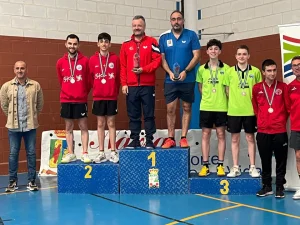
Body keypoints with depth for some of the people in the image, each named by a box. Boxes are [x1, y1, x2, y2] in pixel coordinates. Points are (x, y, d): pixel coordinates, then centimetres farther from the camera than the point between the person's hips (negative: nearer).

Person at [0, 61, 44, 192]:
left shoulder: (35, 85, -2)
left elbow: (40, 104, 7)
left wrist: (32, 116, 10)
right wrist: (12, 117, 12)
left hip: (30, 125, 0)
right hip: (14, 126, 1)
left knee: (31, 153, 5)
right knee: (13, 153, 7)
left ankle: (32, 181, 15)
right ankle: (13, 181, 19)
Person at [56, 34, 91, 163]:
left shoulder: (85, 61, -4)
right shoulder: (60, 62, 3)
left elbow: (89, 80, 4)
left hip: (81, 100, -2)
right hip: (66, 100, 3)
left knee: (83, 127, 1)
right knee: (68, 127, 7)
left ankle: (85, 153, 6)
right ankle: (70, 154, 14)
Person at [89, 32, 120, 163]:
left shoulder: (115, 59, 0)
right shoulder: (93, 60, 1)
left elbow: (118, 77, 3)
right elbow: (91, 78, 7)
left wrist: (115, 92, 5)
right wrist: (96, 90, 10)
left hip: (112, 96, -1)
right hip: (98, 97, 1)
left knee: (111, 123, 4)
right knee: (100, 124, 6)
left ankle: (113, 152, 9)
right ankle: (101, 153, 12)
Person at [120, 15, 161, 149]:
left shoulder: (151, 42, 4)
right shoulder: (126, 45, 11)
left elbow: (157, 60, -5)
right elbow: (123, 66, 8)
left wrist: (143, 69, -15)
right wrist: (124, 84, 0)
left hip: (148, 86, -2)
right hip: (131, 86, 3)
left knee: (149, 114, 2)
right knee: (133, 115, 6)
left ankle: (149, 140, 9)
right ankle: (135, 140, 14)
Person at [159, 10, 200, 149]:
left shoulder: (191, 35, 0)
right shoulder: (164, 37, 5)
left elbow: (196, 56, -5)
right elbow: (162, 58, 4)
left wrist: (185, 71, -17)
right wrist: (170, 72, -13)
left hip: (188, 79, -1)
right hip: (170, 79, 1)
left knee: (187, 108, 5)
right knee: (170, 109, 1)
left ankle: (183, 138, 12)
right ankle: (171, 138, 8)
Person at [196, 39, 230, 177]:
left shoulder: (226, 68, 0)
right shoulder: (201, 69, 5)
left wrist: (230, 102, -4)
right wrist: (208, 97, 6)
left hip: (221, 107, -1)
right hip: (206, 107, 1)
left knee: (221, 135, 5)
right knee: (205, 135, 4)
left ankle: (220, 165, 12)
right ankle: (205, 166, 10)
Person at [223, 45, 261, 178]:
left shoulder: (255, 71, 2)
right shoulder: (230, 71, 3)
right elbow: (227, 90, 8)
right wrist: (233, 102, -1)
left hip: (250, 110, 0)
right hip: (234, 110, 1)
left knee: (250, 138, 8)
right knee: (235, 139, 6)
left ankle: (252, 168, 16)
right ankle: (235, 168, 15)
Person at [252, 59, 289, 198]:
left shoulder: (283, 87, -1)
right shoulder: (257, 88, 3)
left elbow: (288, 107, 4)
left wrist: (281, 120, 8)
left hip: (280, 131, -1)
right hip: (262, 131, 1)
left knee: (281, 161, 4)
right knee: (265, 161, 9)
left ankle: (280, 187, 15)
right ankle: (267, 186, 21)